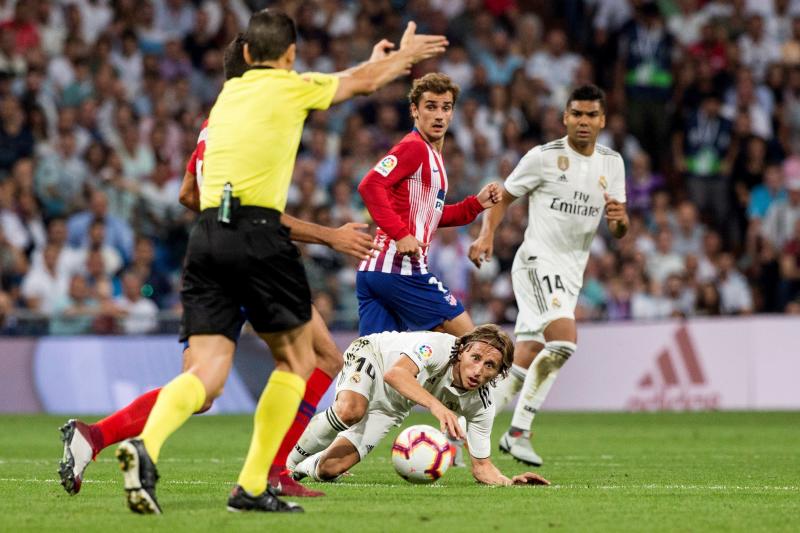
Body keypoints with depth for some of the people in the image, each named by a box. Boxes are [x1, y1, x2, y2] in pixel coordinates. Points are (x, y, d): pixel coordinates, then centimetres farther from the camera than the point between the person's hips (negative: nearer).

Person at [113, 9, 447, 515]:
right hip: (258, 234, -5)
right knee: (297, 358, 12)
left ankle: (145, 445, -31)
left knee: (206, 374, -2)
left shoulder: (229, 92, 22)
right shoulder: (292, 87, 6)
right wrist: (404, 55, 42)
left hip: (206, 234, 5)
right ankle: (253, 487, 5)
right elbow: (363, 81, 22)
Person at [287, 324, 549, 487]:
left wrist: (508, 481, -32)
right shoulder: (439, 347, -35)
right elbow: (395, 373, -52)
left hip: (391, 406, 5)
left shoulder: (481, 404, -19)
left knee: (331, 468, -14)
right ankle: (290, 459, -13)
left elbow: (481, 466, -11)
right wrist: (435, 405, -65)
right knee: (350, 411, -40)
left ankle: (305, 467, 24)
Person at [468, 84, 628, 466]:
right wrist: (487, 234, -14)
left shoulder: (612, 164, 9)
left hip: (571, 273, 6)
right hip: (537, 262, -6)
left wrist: (620, 220, -13)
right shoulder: (544, 157, -6)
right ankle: (519, 431, -18)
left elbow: (617, 232, 11)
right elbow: (504, 196, 3)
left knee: (526, 362, 5)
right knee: (564, 338, -26)